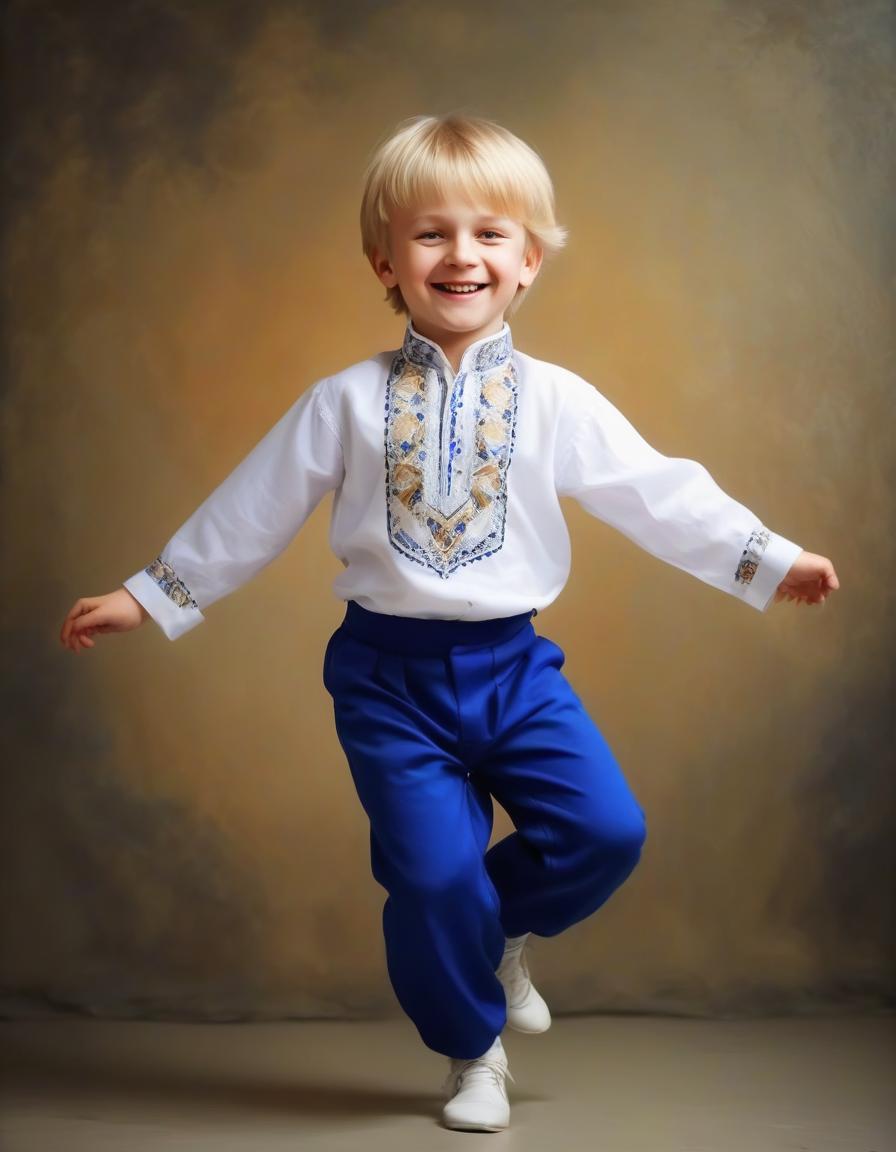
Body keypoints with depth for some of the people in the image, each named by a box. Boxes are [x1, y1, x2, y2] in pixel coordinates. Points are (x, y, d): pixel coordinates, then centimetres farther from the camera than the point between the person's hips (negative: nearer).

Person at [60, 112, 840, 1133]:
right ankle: (473, 1050, 25)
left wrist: (766, 559, 1)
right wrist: (150, 594, 7)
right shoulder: (347, 402, -2)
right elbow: (250, 511, 4)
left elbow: (658, 493, 4)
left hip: (512, 664, 2)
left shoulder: (555, 400, 0)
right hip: (388, 675, -2)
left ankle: (495, 930, 24)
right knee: (433, 874, -4)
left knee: (607, 831, -8)